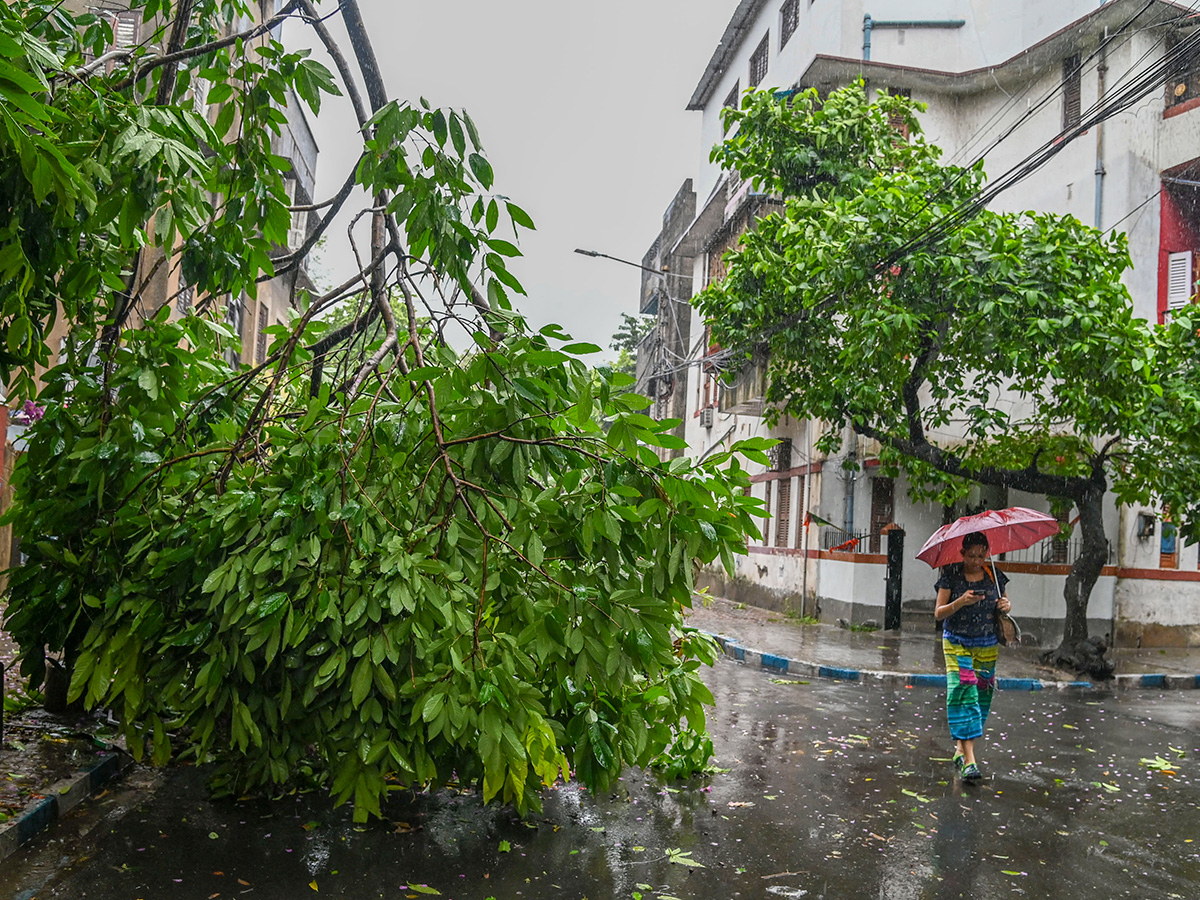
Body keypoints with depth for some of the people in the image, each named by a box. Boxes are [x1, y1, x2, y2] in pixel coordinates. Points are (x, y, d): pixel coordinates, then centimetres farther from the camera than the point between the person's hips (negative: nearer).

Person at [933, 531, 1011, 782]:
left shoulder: (994, 575, 2)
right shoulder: (951, 576, -7)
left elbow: (1005, 602, 16)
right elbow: (938, 613, -8)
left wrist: (1006, 605, -8)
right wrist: (961, 601, -25)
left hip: (987, 645, 4)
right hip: (956, 643, -3)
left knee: (982, 696, 4)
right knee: (963, 694, -14)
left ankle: (961, 748, 23)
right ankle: (969, 760, -17)